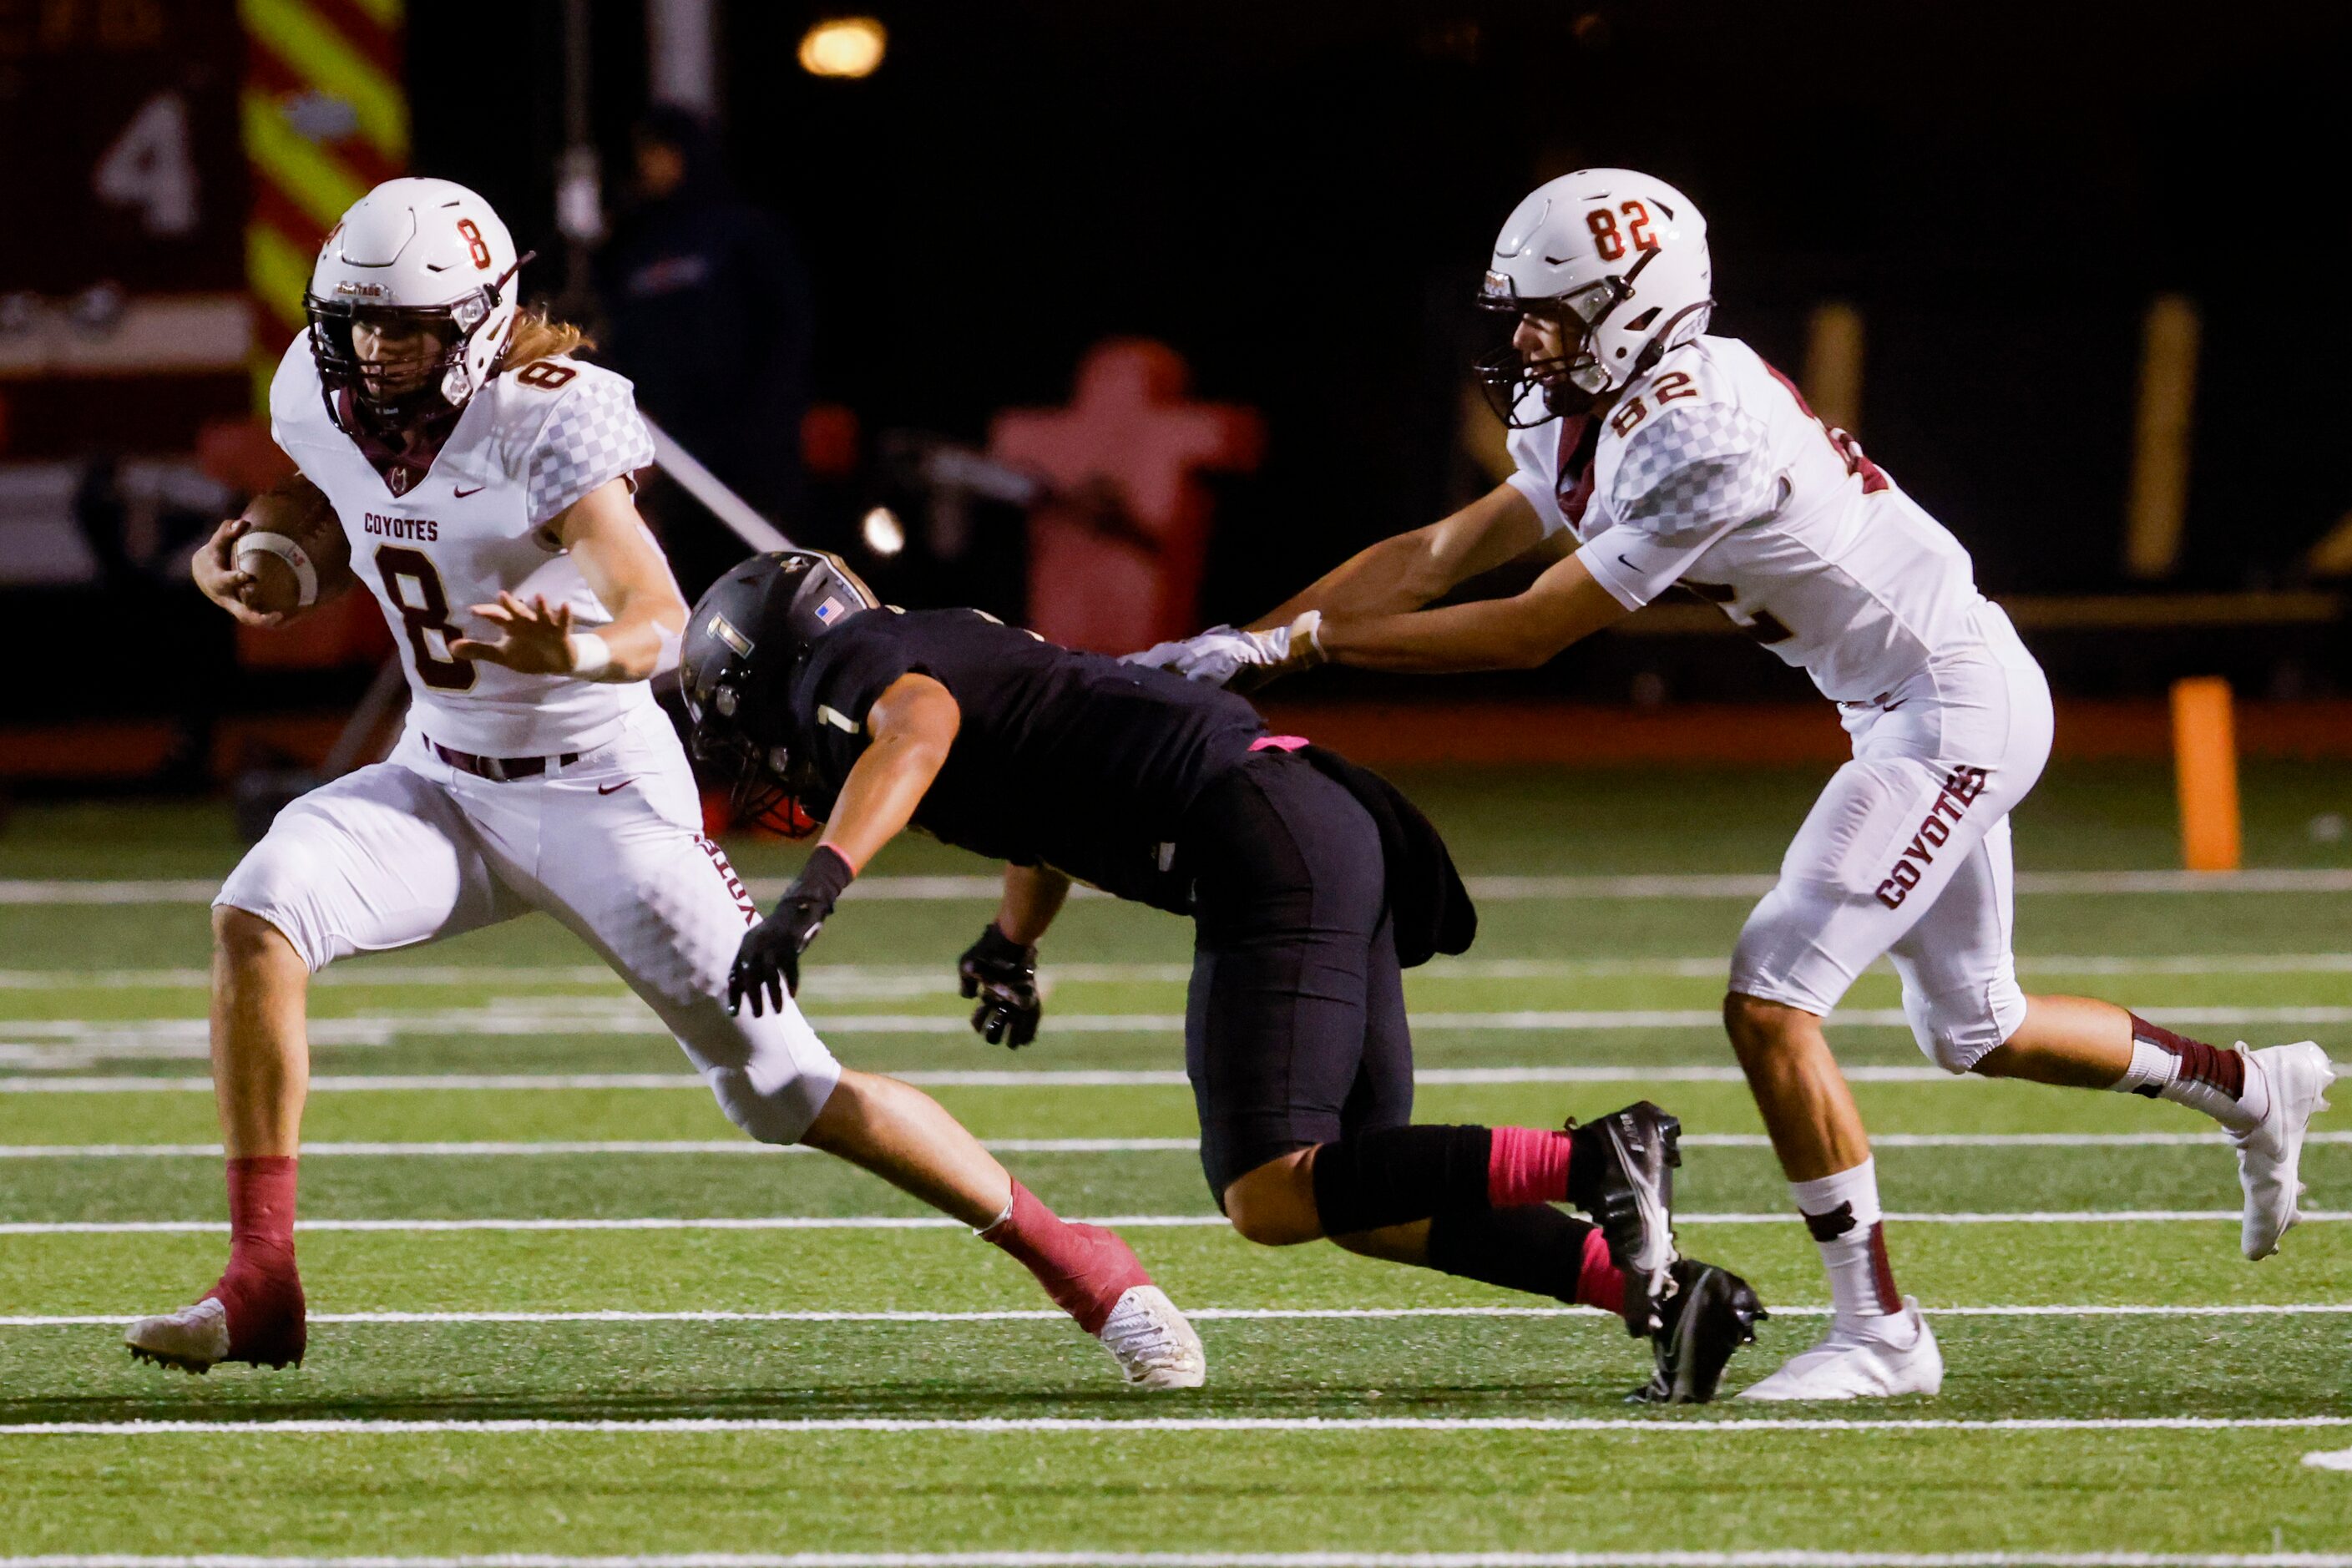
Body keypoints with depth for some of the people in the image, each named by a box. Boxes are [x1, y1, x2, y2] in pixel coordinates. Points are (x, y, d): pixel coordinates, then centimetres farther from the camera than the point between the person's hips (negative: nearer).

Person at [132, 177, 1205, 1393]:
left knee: (784, 1085, -7)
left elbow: (658, 620, -35)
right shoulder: (318, 401, -4)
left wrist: (579, 652, -58)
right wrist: (240, 554, 0)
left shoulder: (547, 422, -23)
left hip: (604, 797, -5)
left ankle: (1073, 1259, 9)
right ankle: (260, 1284, -16)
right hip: (444, 785, 5)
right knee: (259, 914, -21)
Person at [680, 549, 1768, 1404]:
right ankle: (1650, 1289, 0)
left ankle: (1592, 1162, -24)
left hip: (1264, 840, -10)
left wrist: (810, 896, -37)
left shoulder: (844, 672, 1)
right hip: (1330, 821, 10)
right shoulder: (944, 643, 29)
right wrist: (1011, 950, 65)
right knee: (1354, 1198, 11)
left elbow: (919, 727, -26)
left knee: (1271, 1199, -15)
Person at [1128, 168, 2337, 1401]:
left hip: (1956, 709, -10)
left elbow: (1529, 632, -24)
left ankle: (1879, 1333, -9)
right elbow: (1438, 555, 5)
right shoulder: (1601, 422, 3)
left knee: (1770, 1005, -15)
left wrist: (1303, 643, -21)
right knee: (1972, 1031, 23)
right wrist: (1243, 642, -3)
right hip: (1914, 711, 10)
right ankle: (2252, 1088, 42)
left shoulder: (1705, 441, -27)